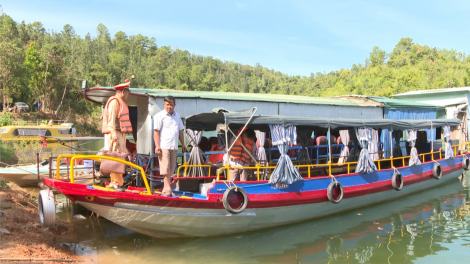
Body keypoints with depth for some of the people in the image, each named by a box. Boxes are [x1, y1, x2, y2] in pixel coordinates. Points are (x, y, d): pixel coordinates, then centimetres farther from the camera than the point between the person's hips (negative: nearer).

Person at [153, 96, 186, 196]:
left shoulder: (177, 116, 18)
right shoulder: (160, 116, -1)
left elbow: (180, 131, 24)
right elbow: (156, 131, -7)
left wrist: (183, 144, 18)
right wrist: (157, 146, -15)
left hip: (174, 147, 6)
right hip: (164, 146, -6)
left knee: (171, 169, 7)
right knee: (165, 168, -9)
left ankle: (165, 189, 15)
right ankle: (168, 188, -9)